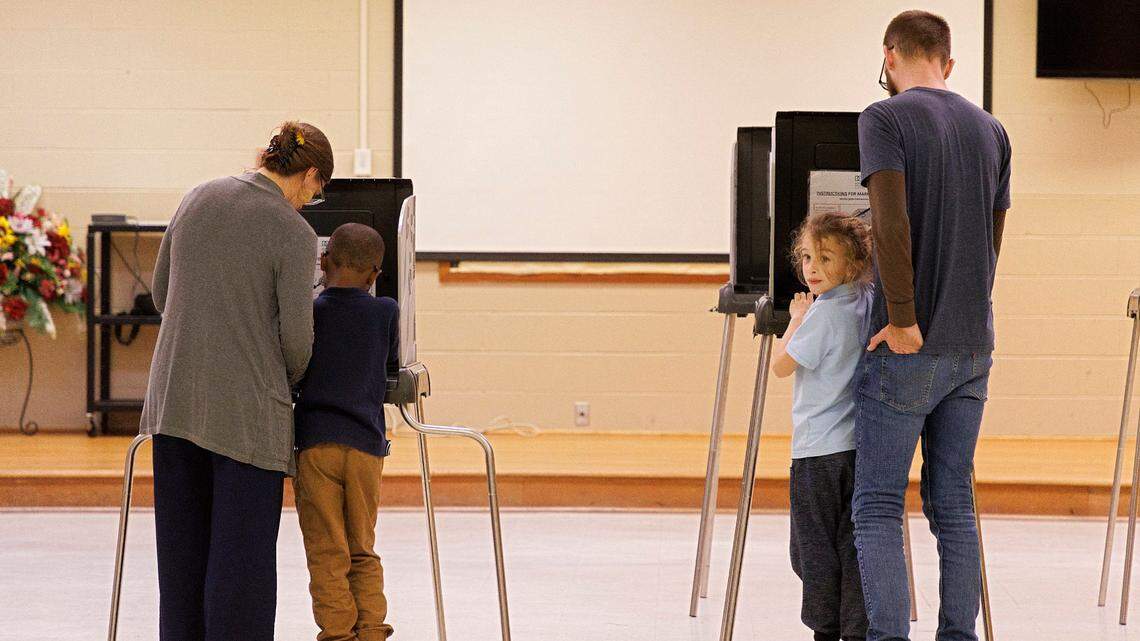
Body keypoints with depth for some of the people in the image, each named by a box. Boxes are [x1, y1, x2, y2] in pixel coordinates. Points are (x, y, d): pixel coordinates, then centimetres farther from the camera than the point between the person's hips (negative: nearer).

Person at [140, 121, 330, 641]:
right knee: (242, 545, 1)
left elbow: (161, 292, 14)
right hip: (246, 403, -6)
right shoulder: (294, 235, -12)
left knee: (182, 541, 12)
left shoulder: (198, 199, 6)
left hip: (174, 396, 6)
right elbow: (296, 335, -11)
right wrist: (288, 382, 9)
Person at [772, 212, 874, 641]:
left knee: (815, 546, 2)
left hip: (819, 449, -7)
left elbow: (782, 365, -7)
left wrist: (797, 319, 3)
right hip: (862, 444, 7)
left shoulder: (824, 312, -14)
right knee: (854, 542, 6)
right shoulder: (868, 304, 9)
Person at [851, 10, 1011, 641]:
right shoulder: (990, 130, 12)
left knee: (877, 507, -2)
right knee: (954, 506, 10)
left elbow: (891, 225, -19)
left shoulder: (885, 119, -8)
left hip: (907, 350, -6)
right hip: (973, 345, 6)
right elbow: (992, 239, 15)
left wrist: (903, 321, -15)